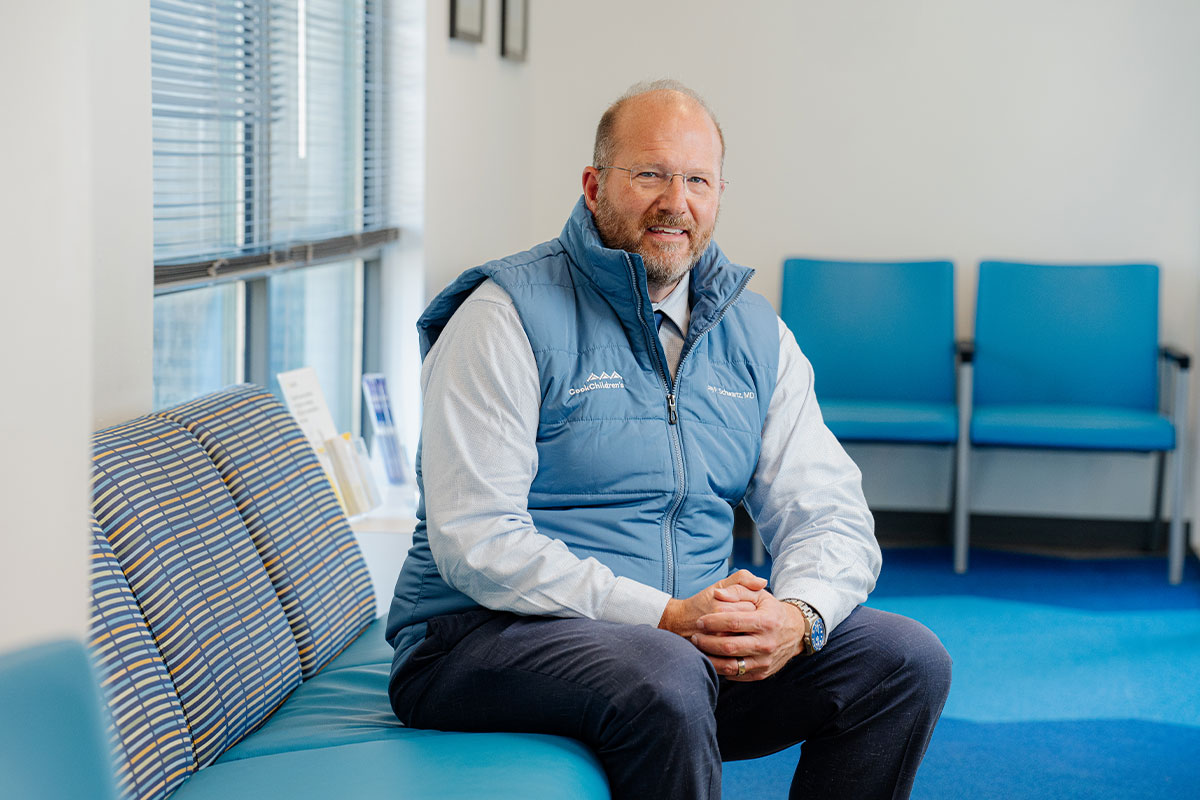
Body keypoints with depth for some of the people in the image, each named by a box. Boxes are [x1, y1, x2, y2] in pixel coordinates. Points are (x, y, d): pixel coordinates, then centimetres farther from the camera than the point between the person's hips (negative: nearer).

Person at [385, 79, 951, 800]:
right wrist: (663, 617, -25)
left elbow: (828, 515, 5)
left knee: (909, 660, -10)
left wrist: (797, 616, -19)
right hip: (492, 637, -6)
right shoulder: (507, 315, -10)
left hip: (689, 639, 6)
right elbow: (476, 540, -18)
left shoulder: (757, 334, 10)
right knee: (665, 677, -36)